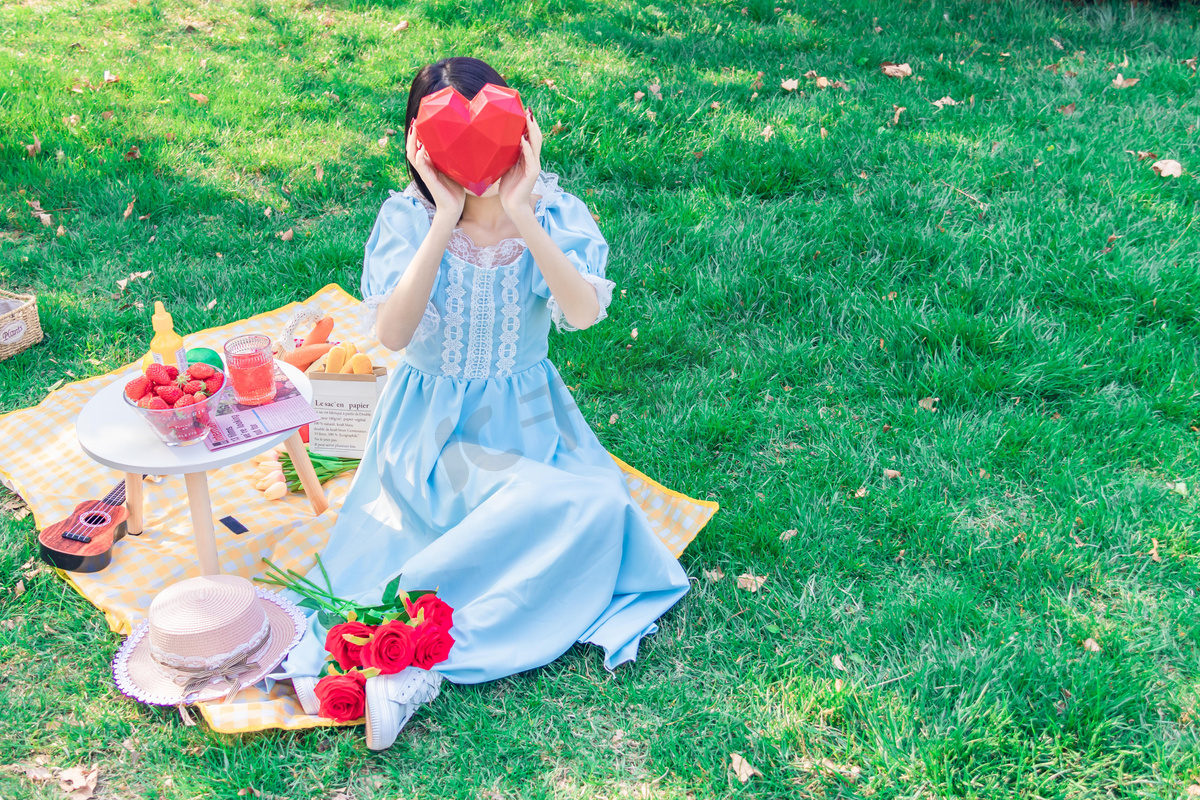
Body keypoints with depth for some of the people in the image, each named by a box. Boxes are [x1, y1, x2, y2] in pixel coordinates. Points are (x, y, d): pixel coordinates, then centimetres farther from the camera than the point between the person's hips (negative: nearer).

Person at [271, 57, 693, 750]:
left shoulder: (555, 212, -8)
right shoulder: (408, 217, -11)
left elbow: (585, 313, -27)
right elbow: (393, 334, -26)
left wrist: (520, 216, -33)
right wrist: (446, 223, -29)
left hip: (529, 417, 4)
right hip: (433, 424, -3)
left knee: (597, 508, -25)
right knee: (549, 506, -30)